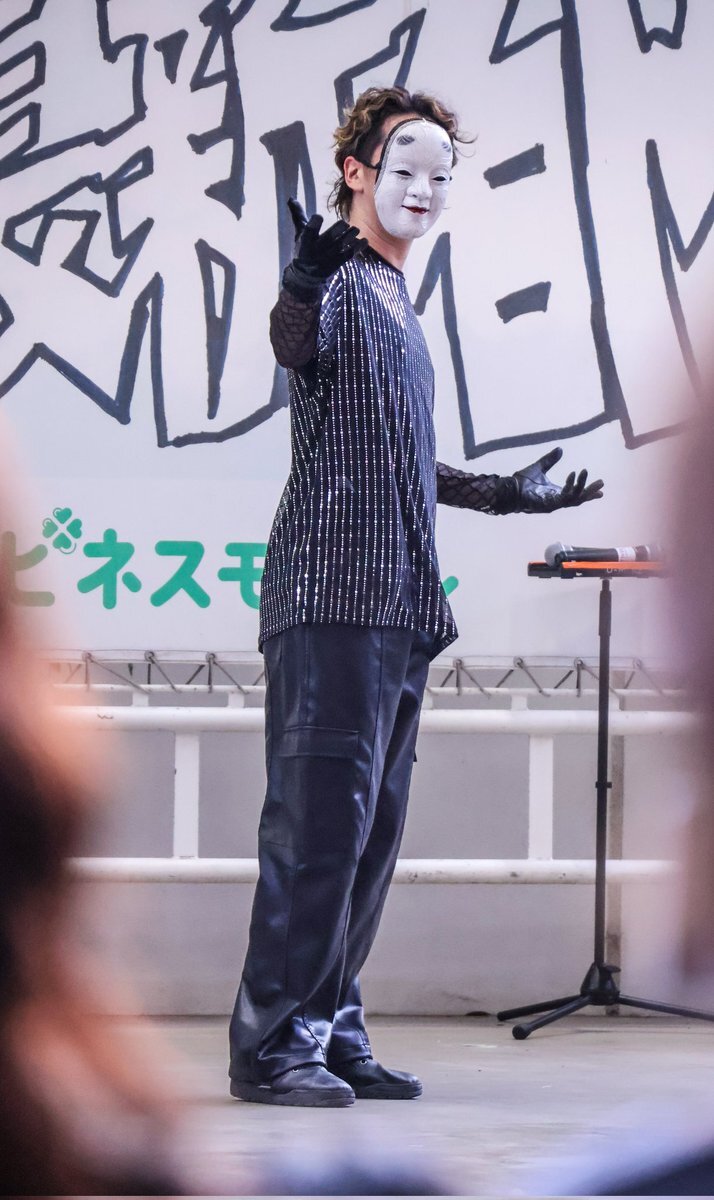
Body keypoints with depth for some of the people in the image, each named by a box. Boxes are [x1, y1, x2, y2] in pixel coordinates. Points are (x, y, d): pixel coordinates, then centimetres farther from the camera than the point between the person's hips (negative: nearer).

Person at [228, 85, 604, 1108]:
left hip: (402, 601, 9)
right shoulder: (339, 283, -5)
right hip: (333, 590, -9)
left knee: (373, 826, 10)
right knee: (322, 814, -12)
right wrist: (304, 286, -51)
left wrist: (505, 494, 38)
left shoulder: (397, 303, 23)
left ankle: (332, 1029, 14)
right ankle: (272, 1044, -11)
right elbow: (297, 344, -30)